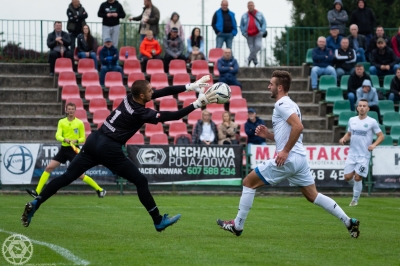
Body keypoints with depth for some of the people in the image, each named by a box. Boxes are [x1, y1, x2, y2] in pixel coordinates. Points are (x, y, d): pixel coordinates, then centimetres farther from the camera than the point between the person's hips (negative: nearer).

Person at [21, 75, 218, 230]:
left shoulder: (130, 97, 5)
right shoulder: (140, 113, -15)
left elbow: (163, 92, 9)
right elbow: (171, 116, -17)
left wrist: (190, 86, 7)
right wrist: (197, 104, -14)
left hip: (94, 141, 7)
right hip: (109, 150, -7)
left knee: (68, 177, 7)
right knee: (141, 181, 5)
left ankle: (35, 203, -2)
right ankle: (158, 221, 11)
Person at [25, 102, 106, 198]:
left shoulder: (80, 123, -3)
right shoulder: (62, 122, 5)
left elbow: (83, 138, 2)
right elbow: (58, 135, -7)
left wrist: (76, 140, -19)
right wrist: (65, 139, -27)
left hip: (74, 150, -4)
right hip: (64, 149, 4)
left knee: (80, 175, -9)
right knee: (48, 168, -5)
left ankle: (99, 190, 5)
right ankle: (37, 192, -3)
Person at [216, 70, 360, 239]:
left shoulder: (282, 104, -11)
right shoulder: (287, 104, 20)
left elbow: (298, 126, -26)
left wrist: (285, 151, -23)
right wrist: (267, 135, 13)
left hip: (287, 160, -10)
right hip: (299, 159, 10)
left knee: (249, 182, 1)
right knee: (313, 196, 12)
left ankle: (237, 225, 6)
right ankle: (349, 222, 6)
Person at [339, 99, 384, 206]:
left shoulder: (372, 122, -4)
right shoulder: (352, 120, 8)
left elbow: (381, 136, 1)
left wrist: (374, 145, -16)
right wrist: (344, 139, -2)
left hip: (364, 155, -4)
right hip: (352, 153, 4)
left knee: (357, 177, -8)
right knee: (348, 177, -3)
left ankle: (355, 199, 9)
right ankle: (357, 187, 29)